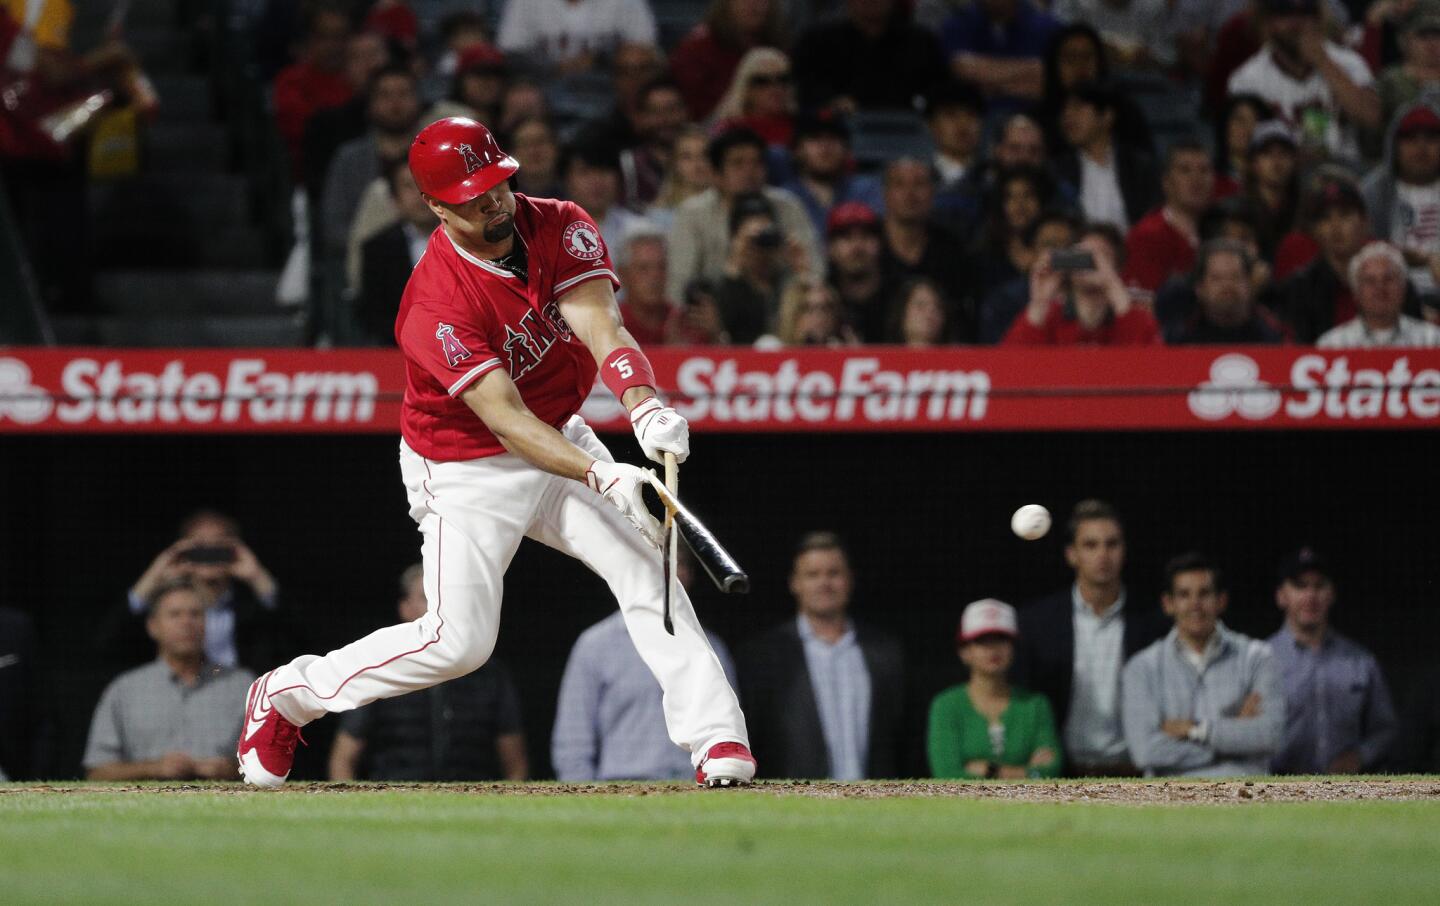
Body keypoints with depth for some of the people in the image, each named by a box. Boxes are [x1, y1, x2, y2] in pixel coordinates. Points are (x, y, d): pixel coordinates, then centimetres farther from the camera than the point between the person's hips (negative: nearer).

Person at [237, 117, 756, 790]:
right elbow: (505, 418, -35)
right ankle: (287, 695, 13)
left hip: (561, 439, 5)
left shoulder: (561, 229, -13)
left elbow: (599, 324, -28)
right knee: (459, 641, -6)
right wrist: (600, 476, -48)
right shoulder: (436, 304, -29)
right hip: (467, 473, -5)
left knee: (644, 562, -14)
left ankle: (715, 736, -17)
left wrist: (644, 405, -48)